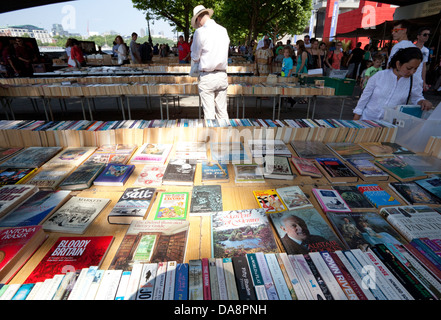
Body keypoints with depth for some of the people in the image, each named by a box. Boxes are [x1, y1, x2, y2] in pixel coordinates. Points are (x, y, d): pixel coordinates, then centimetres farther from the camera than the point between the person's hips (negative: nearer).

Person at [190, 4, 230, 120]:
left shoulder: (200, 32, -7)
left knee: (209, 114, 1)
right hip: (222, 76, 5)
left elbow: (195, 58, -1)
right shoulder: (224, 30, 9)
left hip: (207, 77, -5)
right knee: (223, 112, 10)